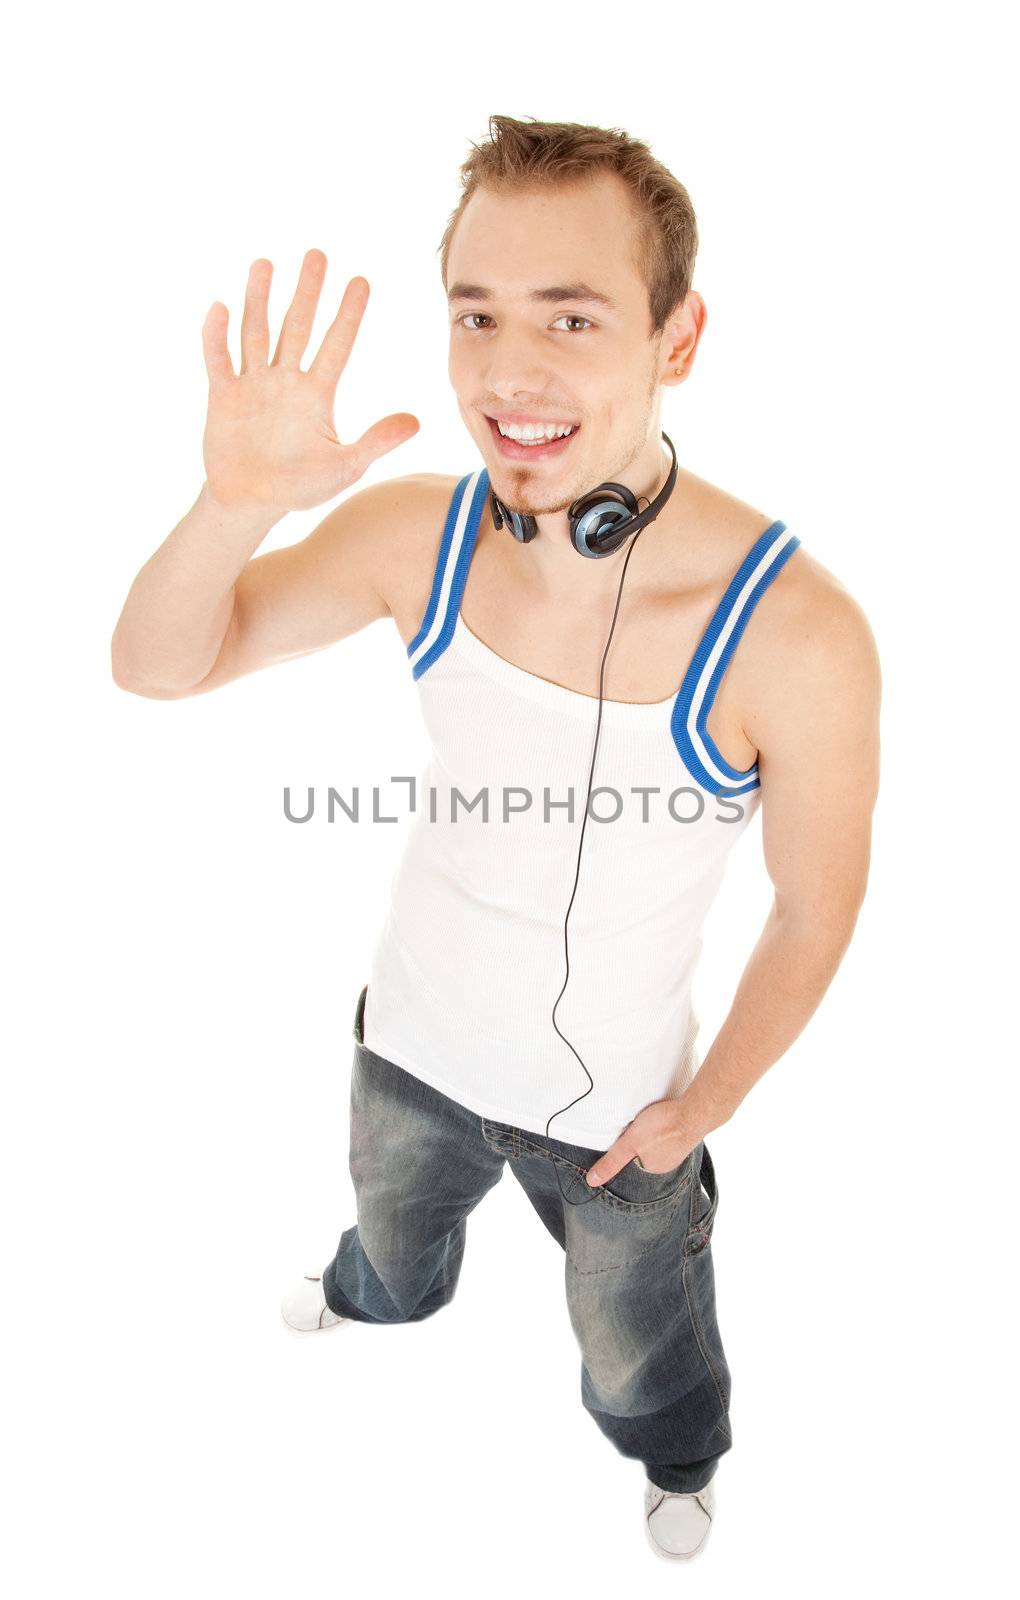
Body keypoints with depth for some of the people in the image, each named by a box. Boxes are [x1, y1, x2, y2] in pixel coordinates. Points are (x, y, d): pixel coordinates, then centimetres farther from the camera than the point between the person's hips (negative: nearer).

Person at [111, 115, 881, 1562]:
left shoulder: (792, 635, -33)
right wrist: (236, 505, -34)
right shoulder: (416, 534, -21)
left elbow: (814, 913, -18)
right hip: (410, 1038, 4)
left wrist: (704, 1103, -5)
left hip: (612, 1103, -3)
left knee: (639, 1350, 28)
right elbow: (155, 669, -14)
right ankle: (383, 1295, 75)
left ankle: (681, 1458, 64)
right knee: (392, 1222, 37)